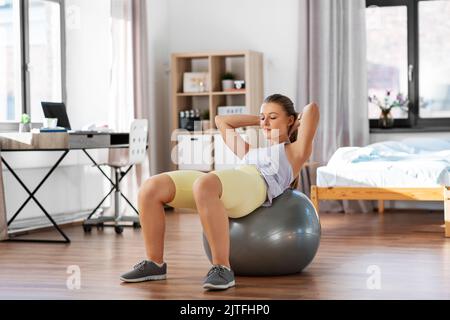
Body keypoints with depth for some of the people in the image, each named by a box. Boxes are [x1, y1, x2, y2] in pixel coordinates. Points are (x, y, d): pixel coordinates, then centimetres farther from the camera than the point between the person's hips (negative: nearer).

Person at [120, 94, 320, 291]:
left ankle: (222, 268, -37)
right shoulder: (251, 152, 41)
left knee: (204, 186, -40)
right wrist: (258, 120, 51)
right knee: (151, 188, -13)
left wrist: (295, 126, 29)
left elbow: (312, 109, 11)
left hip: (254, 186, -7)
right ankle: (155, 263, -5)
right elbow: (221, 121, 51)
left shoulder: (295, 152, 24)